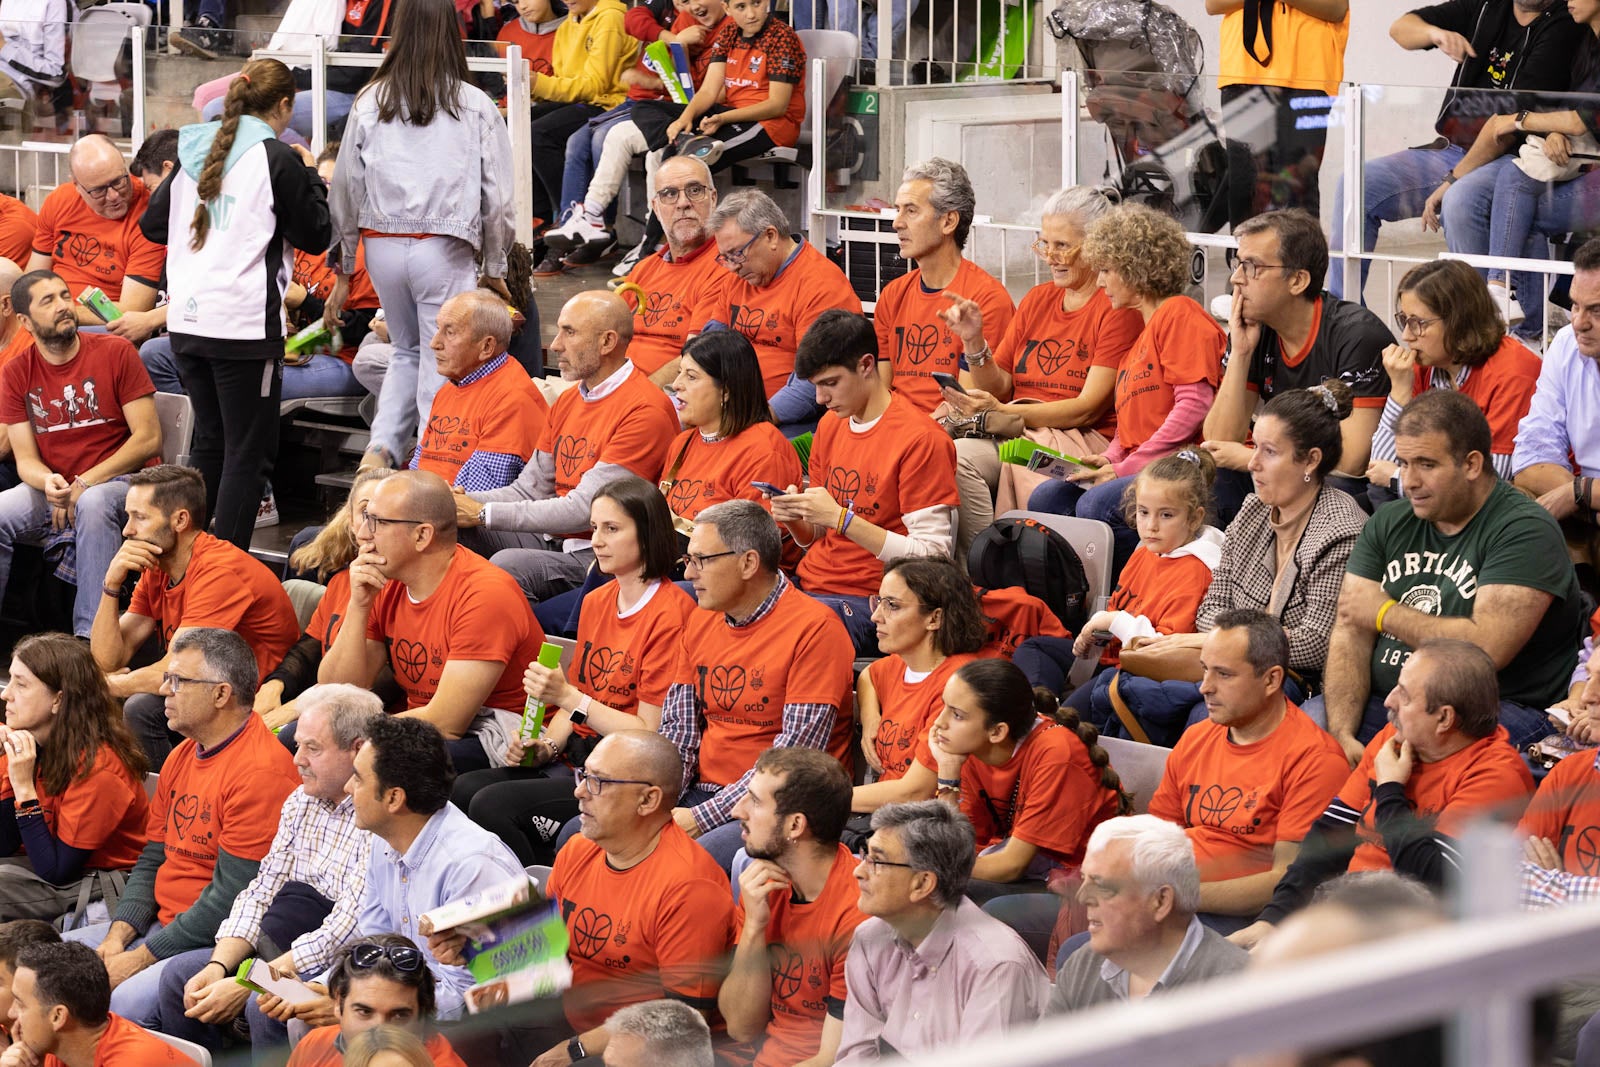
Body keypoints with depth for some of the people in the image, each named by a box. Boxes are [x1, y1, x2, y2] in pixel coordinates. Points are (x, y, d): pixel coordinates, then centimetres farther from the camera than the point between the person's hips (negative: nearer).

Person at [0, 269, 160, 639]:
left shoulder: (115, 353, -5)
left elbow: (149, 439, -8)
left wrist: (85, 483, -16)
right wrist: (49, 483, -23)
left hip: (121, 480, -3)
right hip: (53, 488, 3)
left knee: (94, 504, -38)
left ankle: (90, 634, -36)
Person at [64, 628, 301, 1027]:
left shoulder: (261, 771, -18)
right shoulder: (181, 757, 14)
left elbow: (230, 898, -20)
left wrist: (141, 958, -17)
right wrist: (117, 937, -1)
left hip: (220, 941, -9)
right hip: (162, 921, 9)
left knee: (126, 1002, -31)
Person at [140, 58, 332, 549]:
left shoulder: (194, 153, 11)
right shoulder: (278, 159, -8)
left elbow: (153, 223, 18)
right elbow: (315, 235, -2)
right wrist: (310, 176, 10)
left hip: (187, 322, 7)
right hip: (244, 324, -7)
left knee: (209, 441, 20)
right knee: (249, 453, 0)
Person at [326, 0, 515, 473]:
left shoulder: (370, 103, 4)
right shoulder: (476, 106, -2)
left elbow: (346, 190, 8)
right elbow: (497, 195, 0)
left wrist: (343, 271, 16)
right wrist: (494, 268, 12)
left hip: (382, 244, 3)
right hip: (444, 249, -3)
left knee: (406, 351, 22)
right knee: (441, 364, 4)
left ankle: (380, 449, 4)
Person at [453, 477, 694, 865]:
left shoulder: (670, 613, -11)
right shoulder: (596, 602, 16)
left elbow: (650, 735, -14)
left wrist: (568, 698, -17)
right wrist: (547, 746, 1)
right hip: (579, 759, 8)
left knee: (492, 805, -22)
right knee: (463, 789, -12)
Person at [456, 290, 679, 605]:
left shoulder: (645, 411, -15)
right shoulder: (567, 402, 17)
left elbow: (586, 511, -19)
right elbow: (529, 489, 16)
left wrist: (483, 514, -16)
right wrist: (462, 503, -4)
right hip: (554, 540, 9)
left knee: (508, 566, -32)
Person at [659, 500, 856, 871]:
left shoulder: (814, 629, -12)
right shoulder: (700, 622, 13)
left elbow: (794, 758, -17)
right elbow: (678, 730, 13)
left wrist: (701, 818, -19)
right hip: (700, 793, 7)